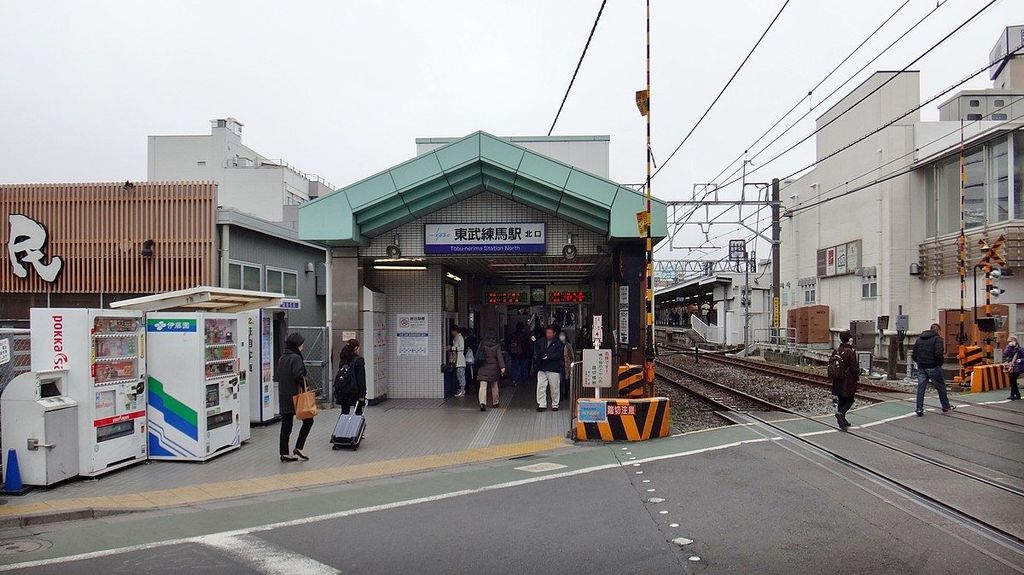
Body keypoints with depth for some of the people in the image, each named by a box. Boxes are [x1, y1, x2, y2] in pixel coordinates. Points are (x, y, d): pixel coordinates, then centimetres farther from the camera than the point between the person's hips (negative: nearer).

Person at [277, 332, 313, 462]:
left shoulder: (282, 358, 12)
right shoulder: (296, 358, -13)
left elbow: (278, 376, 14)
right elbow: (298, 375, -25)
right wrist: (304, 385, -11)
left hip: (283, 396, 8)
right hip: (295, 395, -8)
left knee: (286, 424, 9)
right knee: (308, 420, 6)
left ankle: (284, 453, 11)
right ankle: (299, 448, 1)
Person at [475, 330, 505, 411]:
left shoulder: (482, 345, 1)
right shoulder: (497, 346, -4)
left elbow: (478, 356, 5)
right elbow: (499, 357, -12)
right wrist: (502, 367, -18)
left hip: (483, 368, 0)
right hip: (493, 369, 0)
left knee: (483, 386, -7)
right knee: (494, 386, 18)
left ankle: (482, 402, -26)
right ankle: (495, 402, 31)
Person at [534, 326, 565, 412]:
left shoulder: (558, 343, -1)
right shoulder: (540, 342, 10)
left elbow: (559, 354, -11)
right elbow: (536, 353, 14)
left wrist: (548, 356, -21)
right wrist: (535, 364, -1)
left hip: (554, 369, -3)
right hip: (542, 368, 3)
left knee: (554, 388, 4)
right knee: (540, 387, -2)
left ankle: (555, 405, 17)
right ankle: (542, 404, 5)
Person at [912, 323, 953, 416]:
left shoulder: (919, 339, 11)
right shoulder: (937, 339, -8)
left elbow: (914, 355, 9)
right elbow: (938, 353, -20)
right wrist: (940, 363, -5)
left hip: (921, 367, 5)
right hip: (933, 367, -5)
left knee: (921, 388, 4)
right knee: (941, 387, 12)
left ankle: (919, 409, -2)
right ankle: (946, 407, 23)